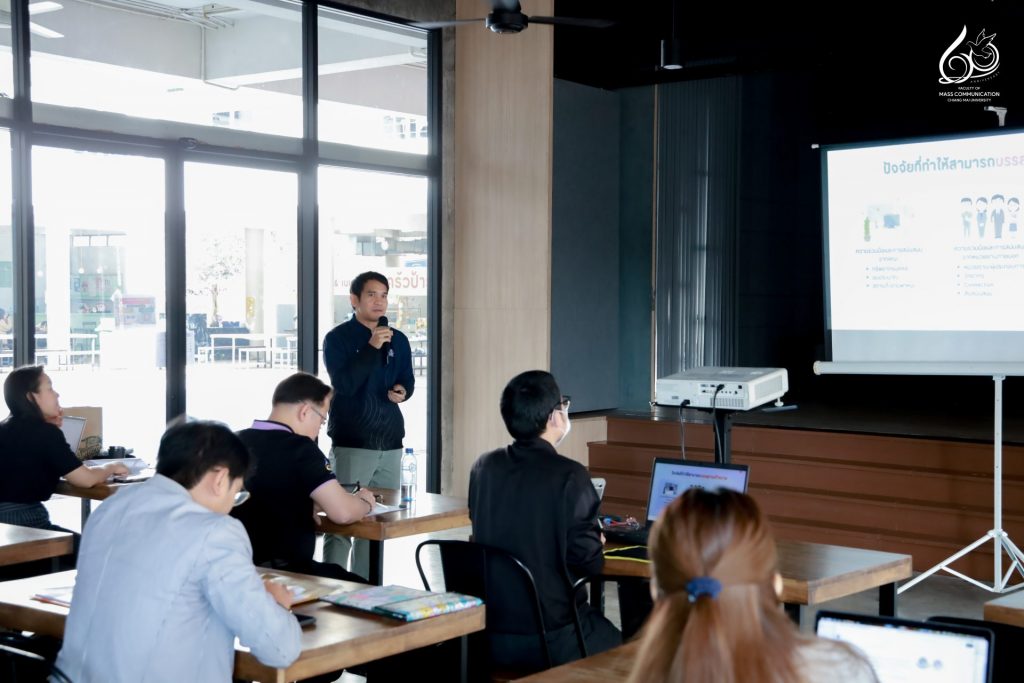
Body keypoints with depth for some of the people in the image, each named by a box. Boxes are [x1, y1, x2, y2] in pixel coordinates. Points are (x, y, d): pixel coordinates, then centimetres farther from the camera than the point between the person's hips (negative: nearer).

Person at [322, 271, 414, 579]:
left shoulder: (398, 340, 12)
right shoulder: (337, 339, -3)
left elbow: (408, 382, 18)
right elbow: (343, 385, -16)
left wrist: (401, 392, -5)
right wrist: (371, 348, -20)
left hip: (390, 443, 5)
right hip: (351, 443, -5)